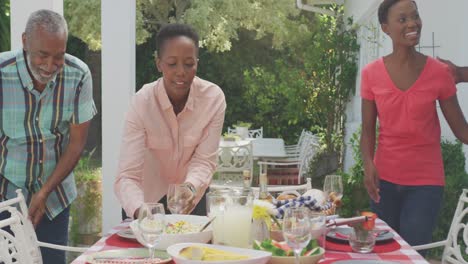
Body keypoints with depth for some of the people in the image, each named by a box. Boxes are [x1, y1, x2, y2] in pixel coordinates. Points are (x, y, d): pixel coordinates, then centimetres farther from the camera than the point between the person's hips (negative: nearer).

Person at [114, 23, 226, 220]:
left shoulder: (214, 97, -20)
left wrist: (190, 188, -38)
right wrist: (140, 210, -50)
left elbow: (204, 160, -17)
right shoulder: (142, 103, -25)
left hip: (191, 196, 2)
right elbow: (127, 176, -30)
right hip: (148, 198, -2)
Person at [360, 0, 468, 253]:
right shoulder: (371, 74, -3)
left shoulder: (439, 72, -7)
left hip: (426, 180, -2)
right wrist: (368, 165, -15)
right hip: (385, 178, 2)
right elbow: (368, 130, 1)